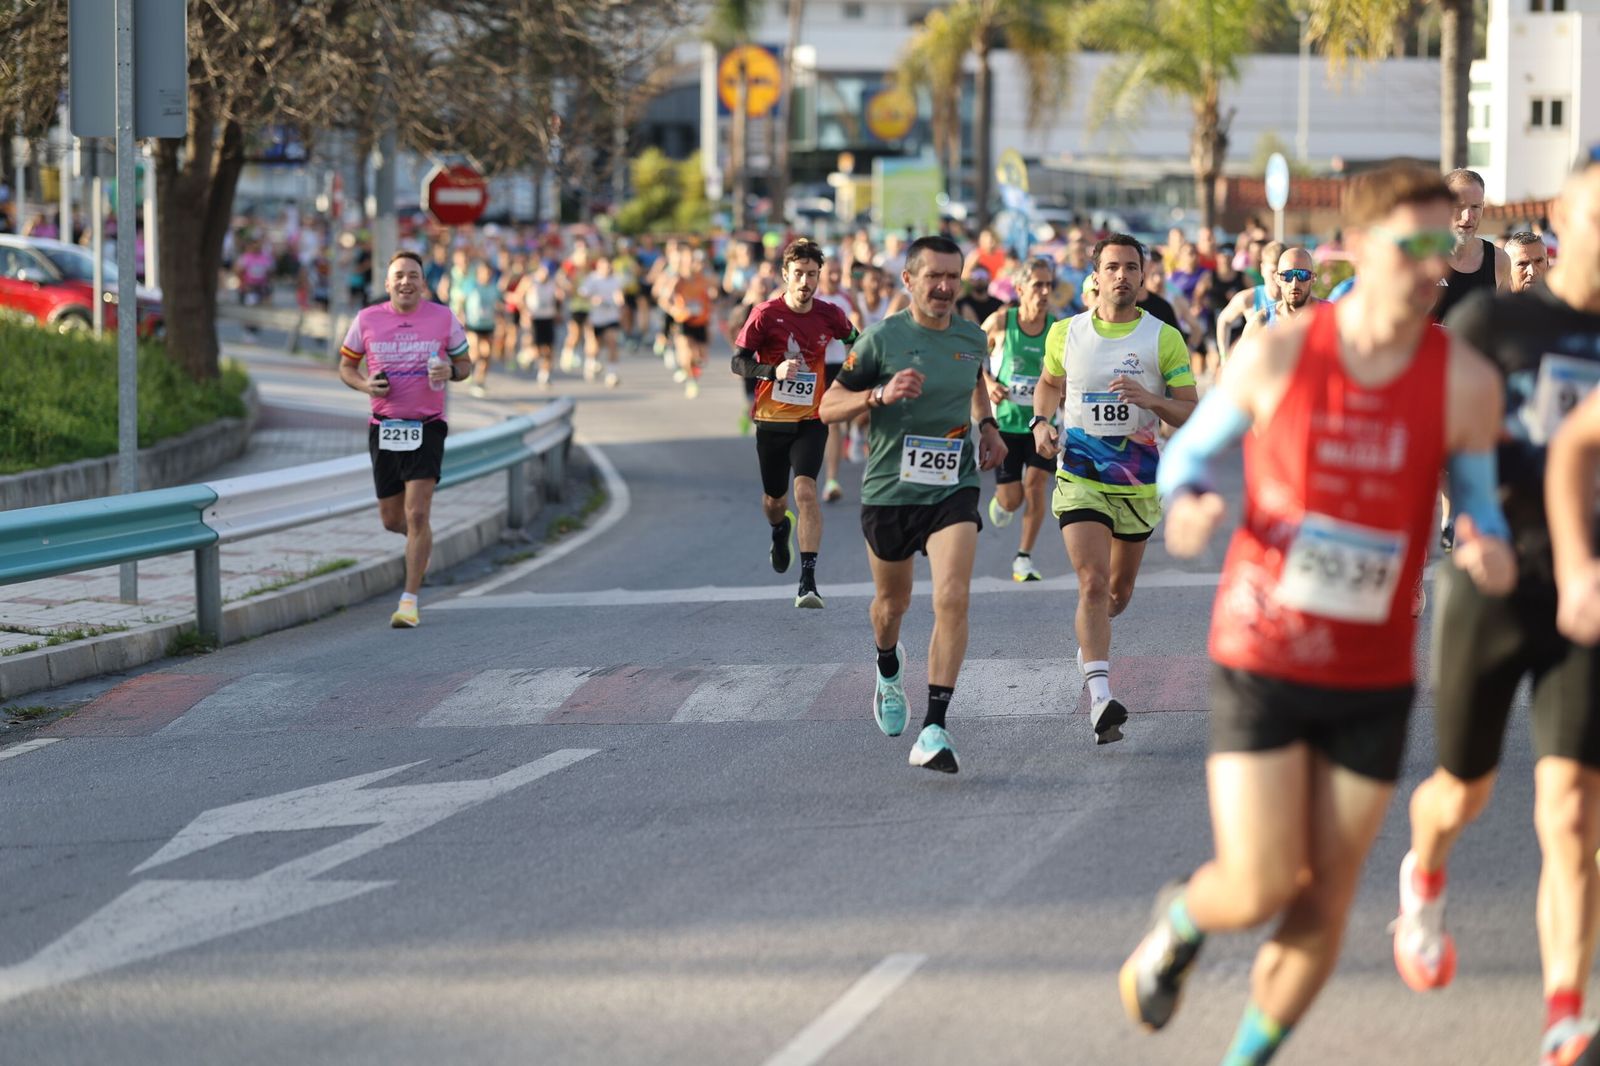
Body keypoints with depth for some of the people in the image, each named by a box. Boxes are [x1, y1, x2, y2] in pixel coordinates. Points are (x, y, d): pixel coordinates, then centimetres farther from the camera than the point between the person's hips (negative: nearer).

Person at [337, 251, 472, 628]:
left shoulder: (443, 318, 0)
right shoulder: (367, 320, 1)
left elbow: (464, 363, 11)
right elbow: (346, 366, 12)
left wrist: (450, 372, -12)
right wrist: (365, 384, -9)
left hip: (427, 427, -2)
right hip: (384, 427, 2)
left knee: (416, 514, -14)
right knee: (391, 519, 9)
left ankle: (410, 601, -9)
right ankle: (419, 539, 47)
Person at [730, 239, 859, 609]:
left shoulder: (829, 315, -3)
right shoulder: (766, 314, -9)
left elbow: (855, 342, 20)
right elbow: (738, 361, -11)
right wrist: (774, 371, -27)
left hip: (810, 420, -1)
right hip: (771, 421, 1)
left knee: (805, 490, -21)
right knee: (774, 499, 14)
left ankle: (808, 580, -24)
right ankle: (780, 531, 53)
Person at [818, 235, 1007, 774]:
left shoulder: (972, 337, 4)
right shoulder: (883, 338, -9)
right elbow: (828, 406, -6)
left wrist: (987, 425, 12)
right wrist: (880, 394, -23)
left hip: (953, 489, 1)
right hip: (889, 488, -1)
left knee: (952, 598, -19)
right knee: (893, 601, 17)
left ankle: (934, 730, -20)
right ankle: (889, 673, 54)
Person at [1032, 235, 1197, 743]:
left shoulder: (1164, 339, -4)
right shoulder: (1066, 333, 1)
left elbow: (1190, 414, -4)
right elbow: (1049, 383, 21)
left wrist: (1149, 399, -23)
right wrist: (1041, 422, 1)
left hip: (1139, 481, 1)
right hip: (1079, 476, -1)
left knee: (1118, 590, 16)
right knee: (1092, 582, -18)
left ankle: (1089, 639, 51)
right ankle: (1100, 699, -26)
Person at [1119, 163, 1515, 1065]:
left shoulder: (1465, 380, -7)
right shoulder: (1277, 355, -9)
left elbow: (1479, 504, 5)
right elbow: (1192, 449, 5)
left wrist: (1491, 553, -20)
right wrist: (1186, 507, -18)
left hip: (1374, 678, 2)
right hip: (1262, 660, -2)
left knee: (1323, 911, 5)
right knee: (1258, 894, -9)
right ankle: (1180, 924, 28)